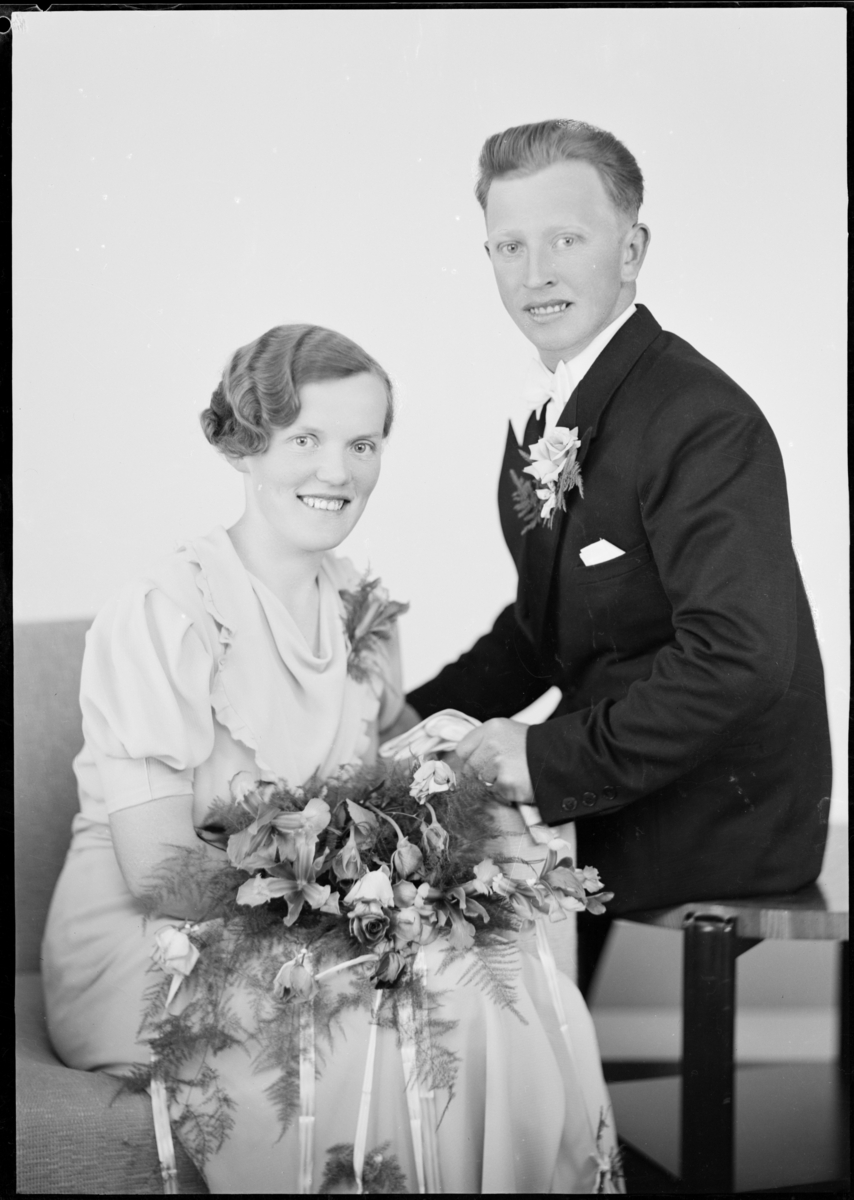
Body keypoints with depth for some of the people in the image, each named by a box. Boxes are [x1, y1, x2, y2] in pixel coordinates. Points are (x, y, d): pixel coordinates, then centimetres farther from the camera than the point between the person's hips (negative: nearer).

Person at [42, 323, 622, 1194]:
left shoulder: (360, 607, 7)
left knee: (522, 990, -20)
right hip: (147, 952, -6)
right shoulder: (163, 615, -15)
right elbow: (159, 869, -17)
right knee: (445, 1007, -26)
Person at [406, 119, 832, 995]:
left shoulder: (705, 424, -21)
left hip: (719, 813, -8)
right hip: (608, 780, 8)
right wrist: (423, 711, 2)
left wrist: (554, 757, -24)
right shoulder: (542, 419, 7)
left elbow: (742, 653, -29)